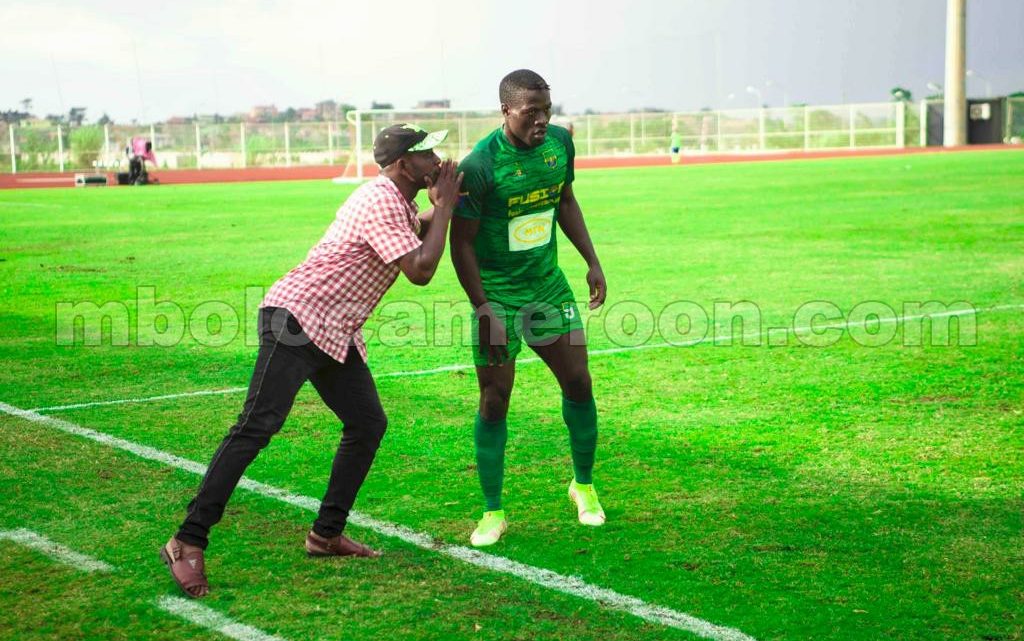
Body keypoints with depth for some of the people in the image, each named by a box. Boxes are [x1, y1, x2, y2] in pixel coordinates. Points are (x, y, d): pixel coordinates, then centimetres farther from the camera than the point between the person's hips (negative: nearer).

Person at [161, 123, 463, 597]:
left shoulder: (396, 201, 17)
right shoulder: (383, 203, -15)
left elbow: (418, 236, 36)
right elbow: (420, 271, -19)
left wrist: (440, 207, 15)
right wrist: (445, 207, -9)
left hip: (335, 335, 11)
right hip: (297, 317, -11)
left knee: (368, 424, 7)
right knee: (257, 427, -16)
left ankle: (326, 534, 16)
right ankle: (188, 543, -17)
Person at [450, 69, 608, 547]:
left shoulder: (560, 143, -3)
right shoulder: (479, 166, -22)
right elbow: (461, 242, -15)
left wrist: (592, 262, 10)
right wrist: (483, 309, -19)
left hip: (548, 284, 5)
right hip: (497, 293, -5)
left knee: (578, 383, 6)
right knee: (494, 401, -3)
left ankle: (584, 485, 27)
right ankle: (493, 512, 9)